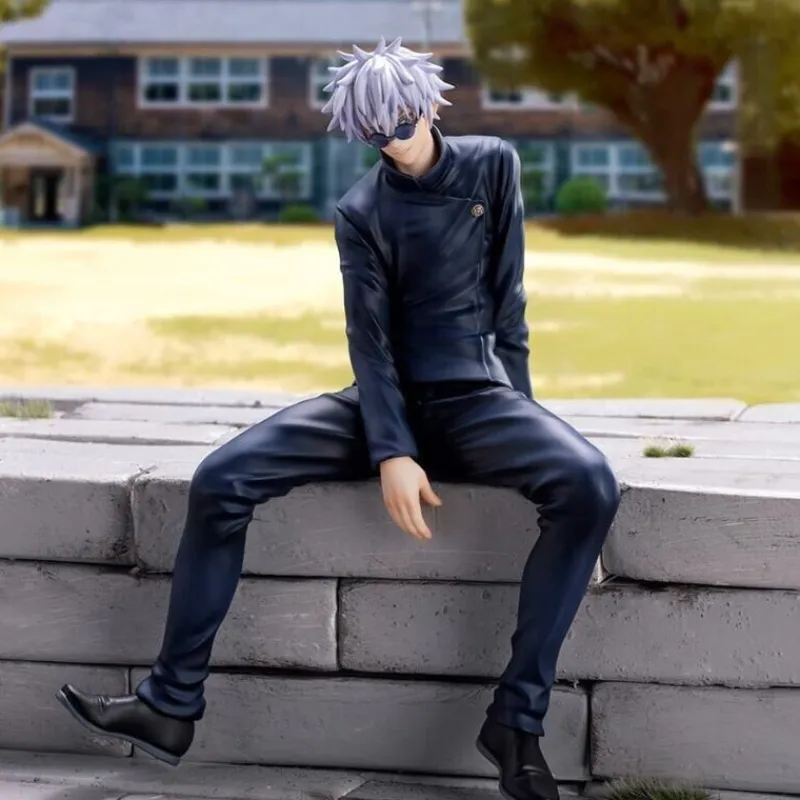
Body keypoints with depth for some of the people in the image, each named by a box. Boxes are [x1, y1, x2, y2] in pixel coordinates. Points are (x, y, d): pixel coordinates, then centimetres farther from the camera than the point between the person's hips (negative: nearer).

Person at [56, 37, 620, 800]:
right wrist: (391, 454, -19)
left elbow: (505, 296, 5)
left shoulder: (492, 165, 3)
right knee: (222, 477, -20)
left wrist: (519, 413, 1)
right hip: (388, 399, 1)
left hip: (475, 397, -1)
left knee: (588, 485, -33)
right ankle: (171, 703, -13)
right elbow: (369, 341, -7)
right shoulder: (361, 212, 0)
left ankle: (516, 717, -27)